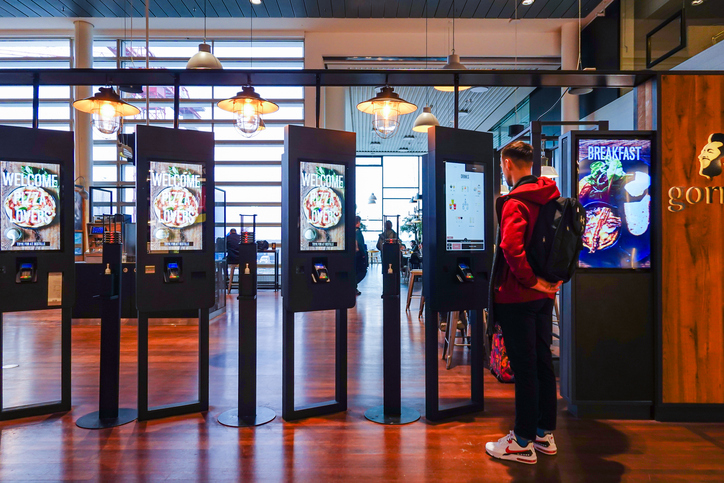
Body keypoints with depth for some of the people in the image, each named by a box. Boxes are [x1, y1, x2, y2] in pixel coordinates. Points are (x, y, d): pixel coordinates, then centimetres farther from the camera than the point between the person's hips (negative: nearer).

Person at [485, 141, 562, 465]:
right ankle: (545, 434, 28)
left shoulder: (515, 202, -17)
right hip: (544, 294, 8)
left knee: (524, 368, 0)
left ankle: (523, 443, 13)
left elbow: (511, 247, -31)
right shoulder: (552, 197, 10)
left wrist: (531, 280, -18)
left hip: (518, 296, -8)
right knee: (543, 361, 15)